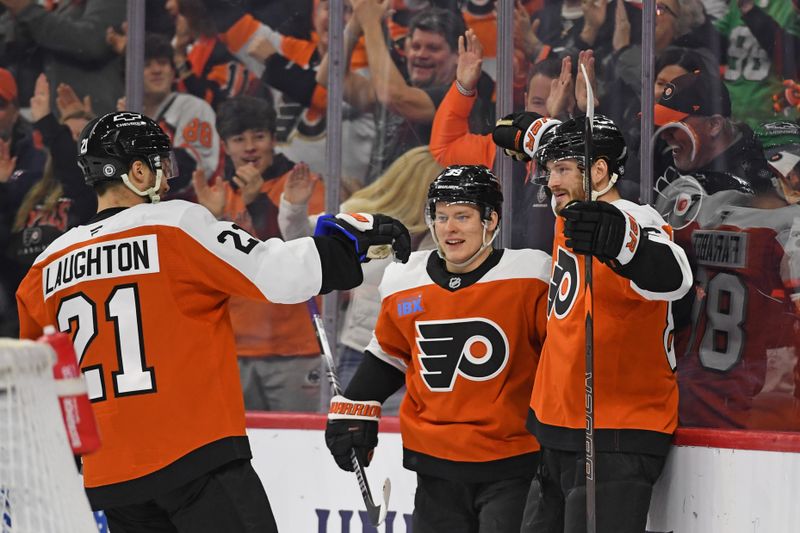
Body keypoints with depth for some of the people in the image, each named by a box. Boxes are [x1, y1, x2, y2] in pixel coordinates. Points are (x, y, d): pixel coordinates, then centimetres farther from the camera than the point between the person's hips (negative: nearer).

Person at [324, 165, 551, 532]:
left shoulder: (529, 279, -10)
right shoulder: (405, 286, 5)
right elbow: (388, 354, 20)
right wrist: (353, 411, 16)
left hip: (512, 462, -5)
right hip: (436, 466, 5)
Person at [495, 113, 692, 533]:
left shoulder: (634, 223, -17)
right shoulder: (568, 220, 10)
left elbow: (670, 278, -42)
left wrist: (614, 241, -58)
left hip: (616, 441, -9)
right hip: (558, 432, 9)